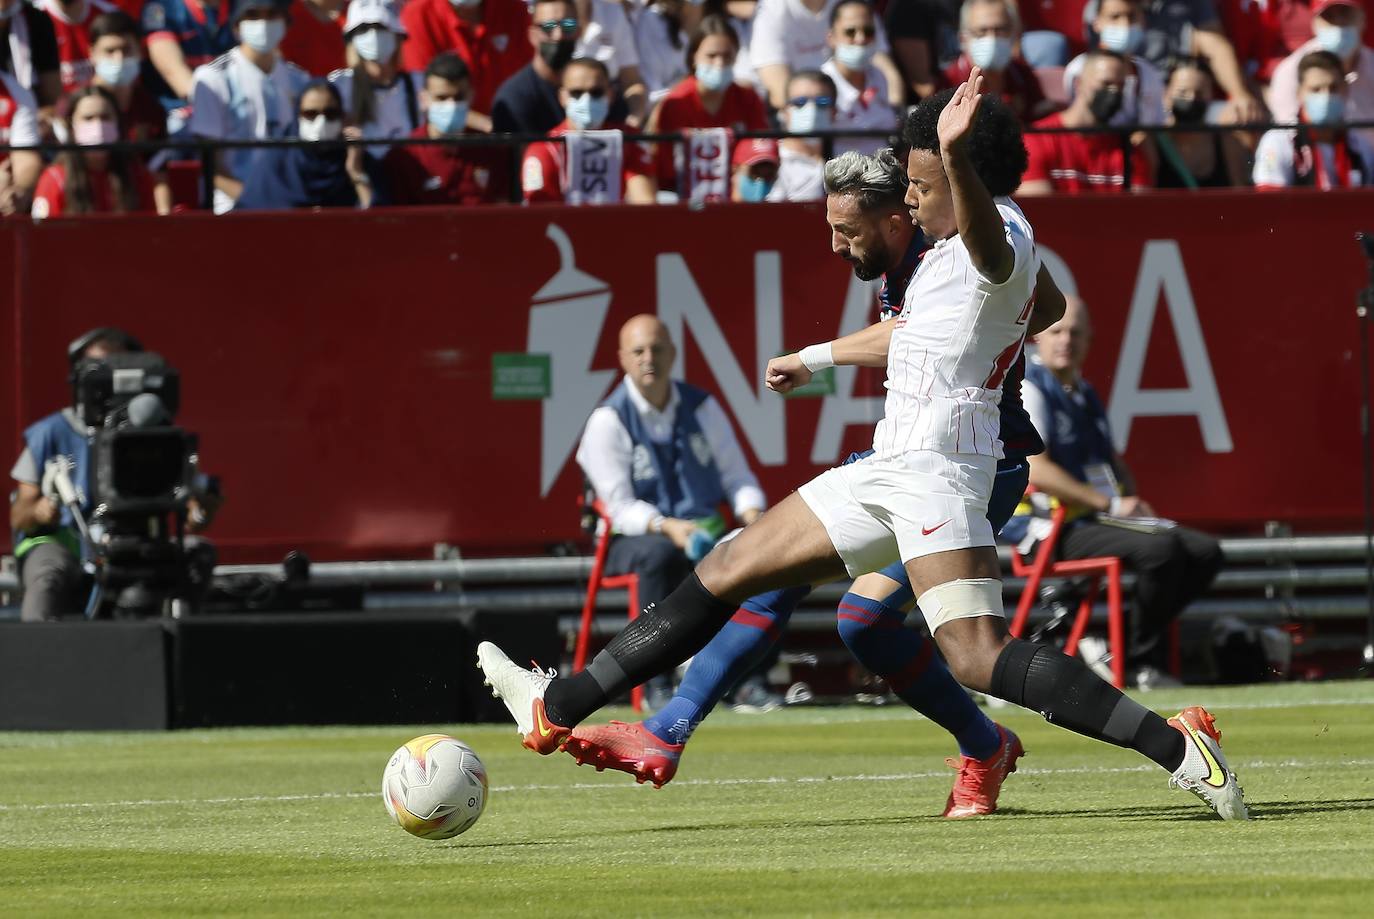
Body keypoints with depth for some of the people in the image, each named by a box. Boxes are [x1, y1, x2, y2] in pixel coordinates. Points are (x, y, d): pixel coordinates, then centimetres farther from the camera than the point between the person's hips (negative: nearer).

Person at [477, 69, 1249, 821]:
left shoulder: (1002, 240, -14)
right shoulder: (955, 246, 19)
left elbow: (987, 243, -41)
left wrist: (956, 158, -60)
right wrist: (818, 358, 50)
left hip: (936, 469, -11)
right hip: (893, 468, 11)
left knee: (978, 658, -25)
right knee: (728, 572, 15)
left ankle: (1177, 746, -25)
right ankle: (557, 710, 22)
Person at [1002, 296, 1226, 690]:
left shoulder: (1086, 395, 21)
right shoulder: (1028, 389, -8)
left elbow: (1112, 461, 29)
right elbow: (1035, 470, -20)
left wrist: (1133, 505, 6)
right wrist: (1111, 504, -18)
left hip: (1101, 520, 9)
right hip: (1052, 529, -9)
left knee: (1204, 551, -2)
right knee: (1160, 546, -29)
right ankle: (1141, 661, -16)